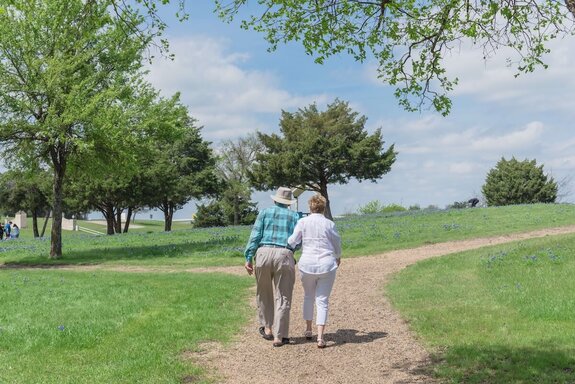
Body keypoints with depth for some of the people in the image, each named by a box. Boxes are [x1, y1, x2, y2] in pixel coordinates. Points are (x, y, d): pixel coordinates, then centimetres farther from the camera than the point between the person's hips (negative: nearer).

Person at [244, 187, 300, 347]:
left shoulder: (265, 212, 12)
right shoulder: (294, 216, 12)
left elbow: (255, 236, 3)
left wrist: (248, 258, 3)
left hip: (263, 253, 1)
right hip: (284, 255, -1)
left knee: (264, 294, 20)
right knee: (283, 298, 4)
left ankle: (267, 328, 27)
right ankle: (279, 336, 2)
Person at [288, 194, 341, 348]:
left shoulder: (303, 222, -4)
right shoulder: (329, 224, -2)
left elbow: (292, 241, -5)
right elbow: (337, 244, 10)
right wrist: (337, 257, 31)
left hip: (307, 265, 1)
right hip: (327, 265, -1)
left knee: (308, 297, 22)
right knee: (322, 301, 3)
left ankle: (308, 330, 32)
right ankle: (320, 337, -6)